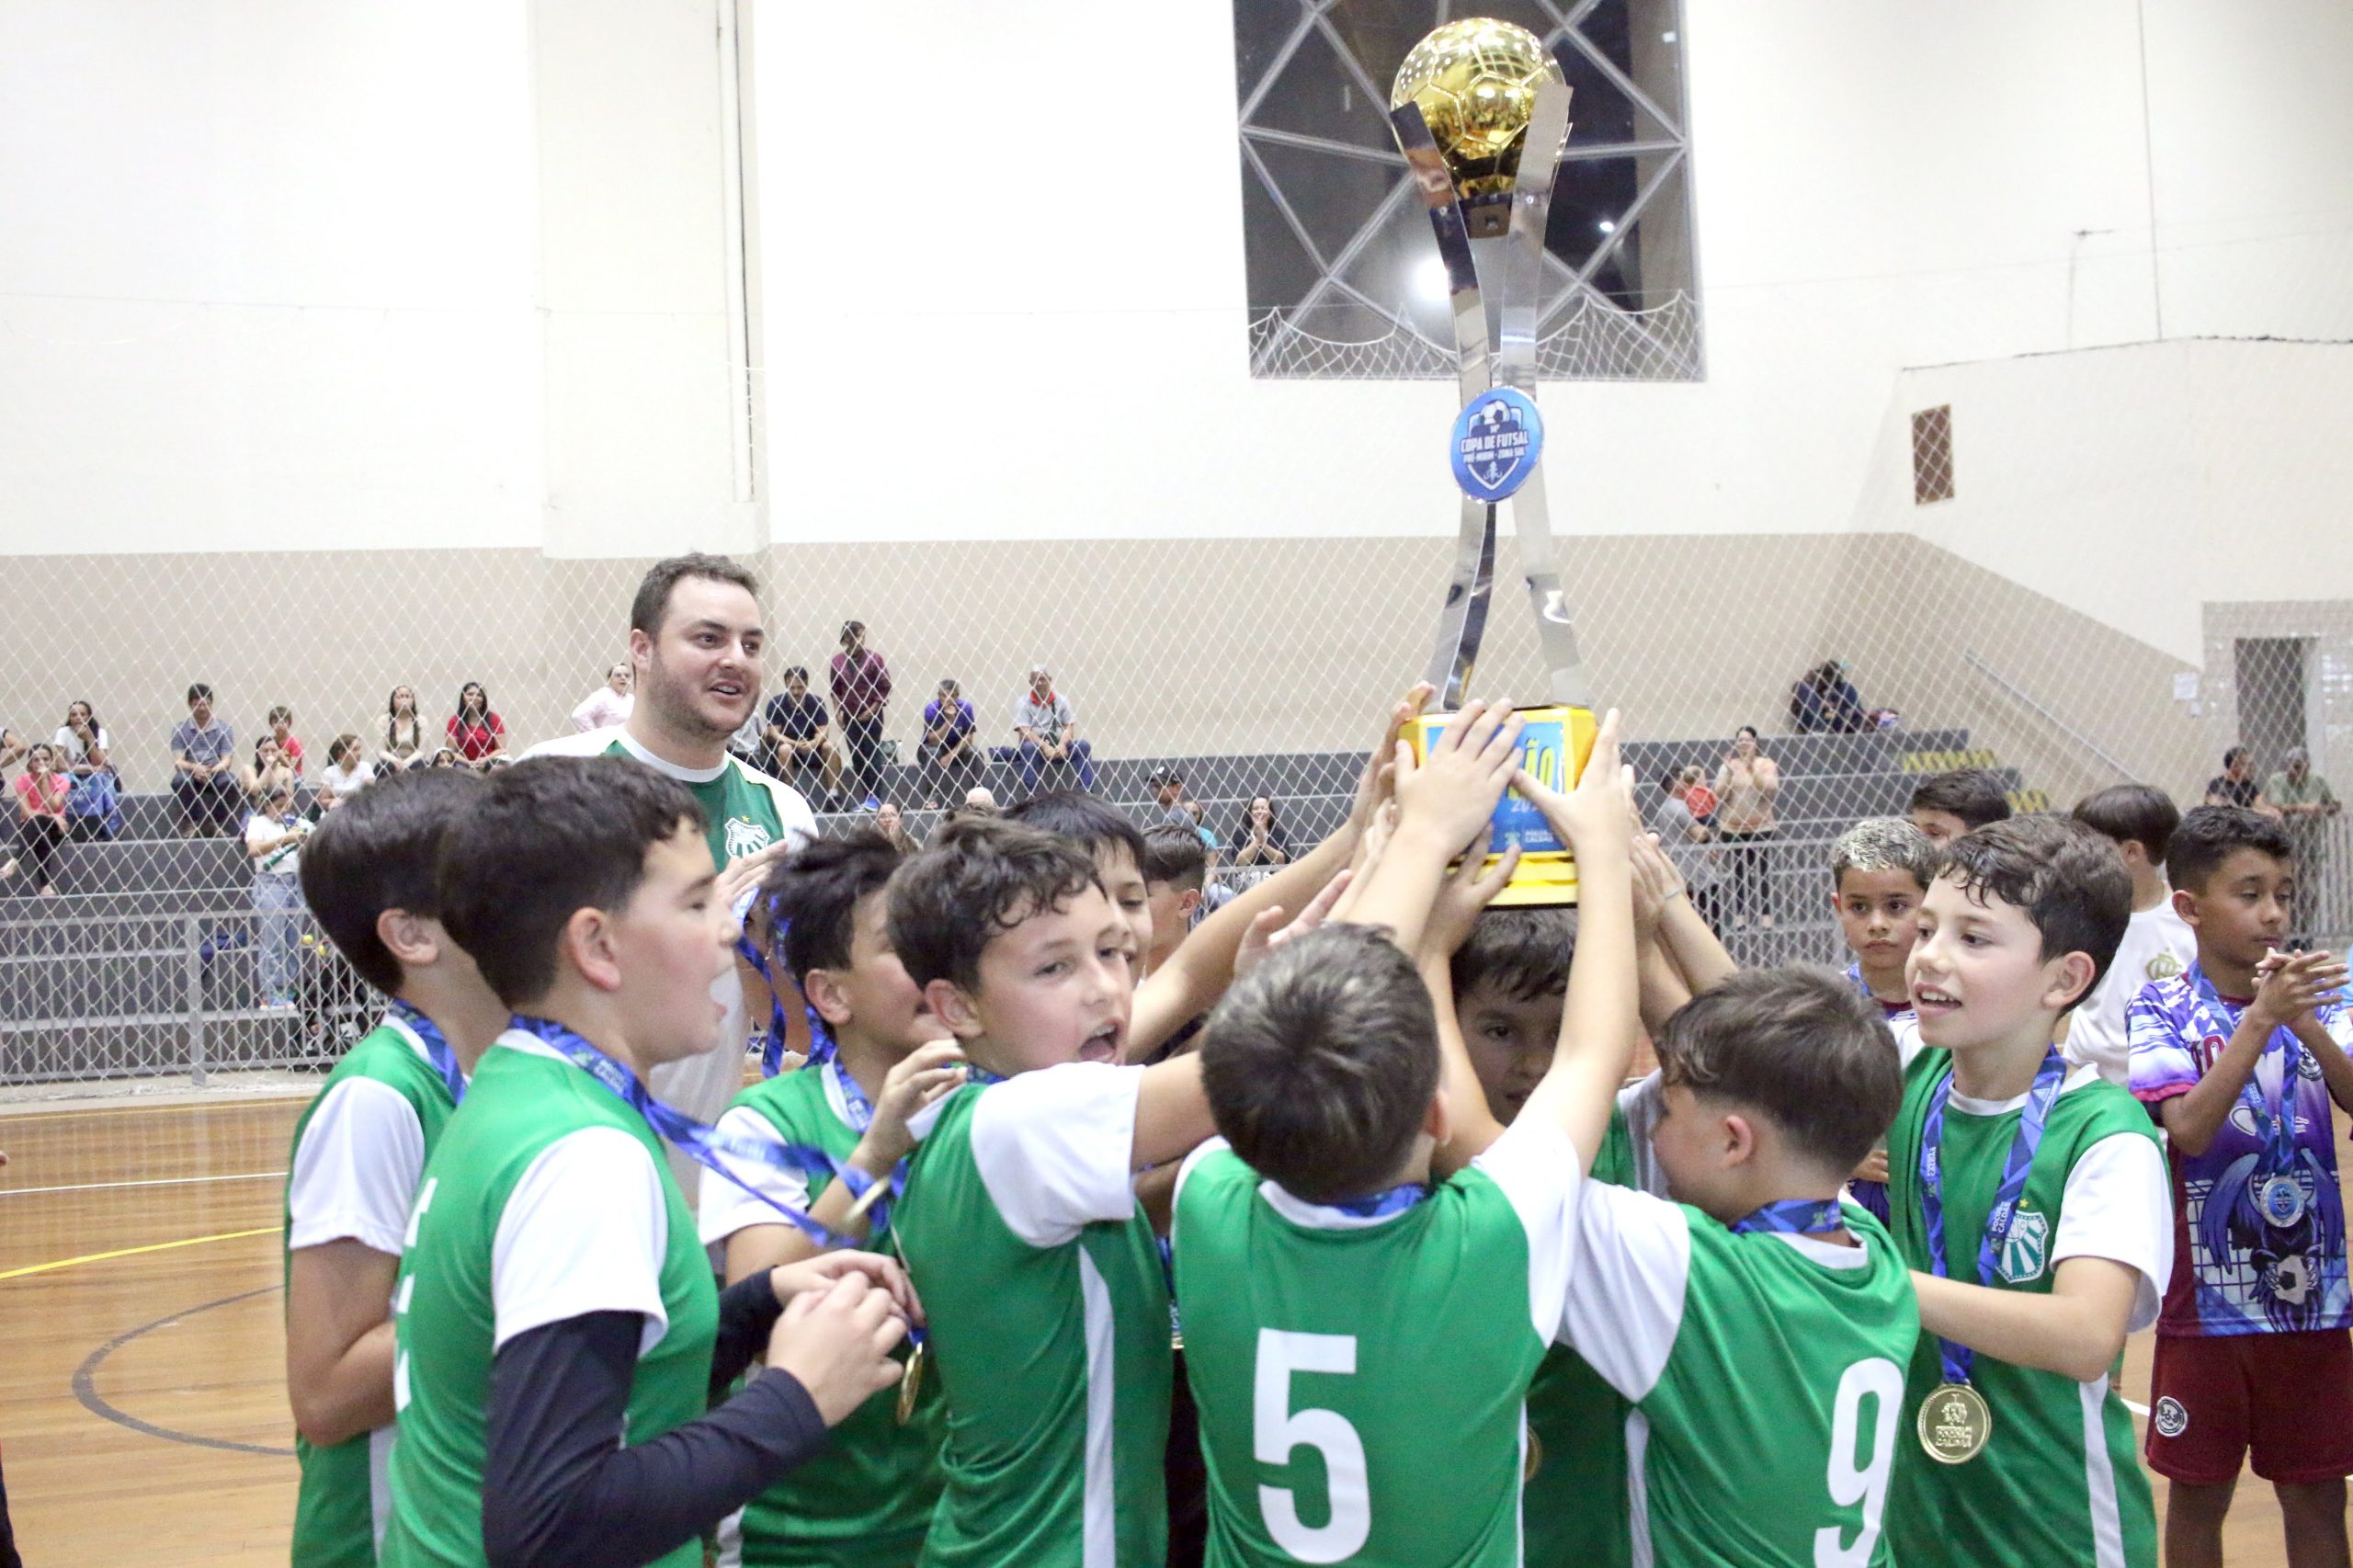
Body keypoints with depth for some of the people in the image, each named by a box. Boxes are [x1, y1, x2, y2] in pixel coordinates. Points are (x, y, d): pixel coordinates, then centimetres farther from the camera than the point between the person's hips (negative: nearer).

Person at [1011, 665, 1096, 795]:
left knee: (1083, 746, -21)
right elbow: (1024, 732, -12)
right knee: (1029, 747, -36)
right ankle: (1030, 796, -39)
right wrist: (1044, 746, -26)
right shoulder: (1023, 703, 0)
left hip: (1059, 749, 3)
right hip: (1036, 747, -3)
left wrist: (1062, 744, -20)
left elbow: (1069, 728, 1)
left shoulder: (1061, 701, 9)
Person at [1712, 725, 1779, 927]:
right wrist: (1730, 773, -14)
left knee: (1762, 872, -4)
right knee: (1738, 873, 0)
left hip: (1761, 828, -1)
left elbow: (1771, 790, -11)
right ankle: (1740, 914, 2)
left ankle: (1766, 914, -1)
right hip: (1732, 829, 1)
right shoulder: (1728, 765, 7)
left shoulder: (1766, 764, 3)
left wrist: (1752, 770, -18)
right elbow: (1720, 795, -1)